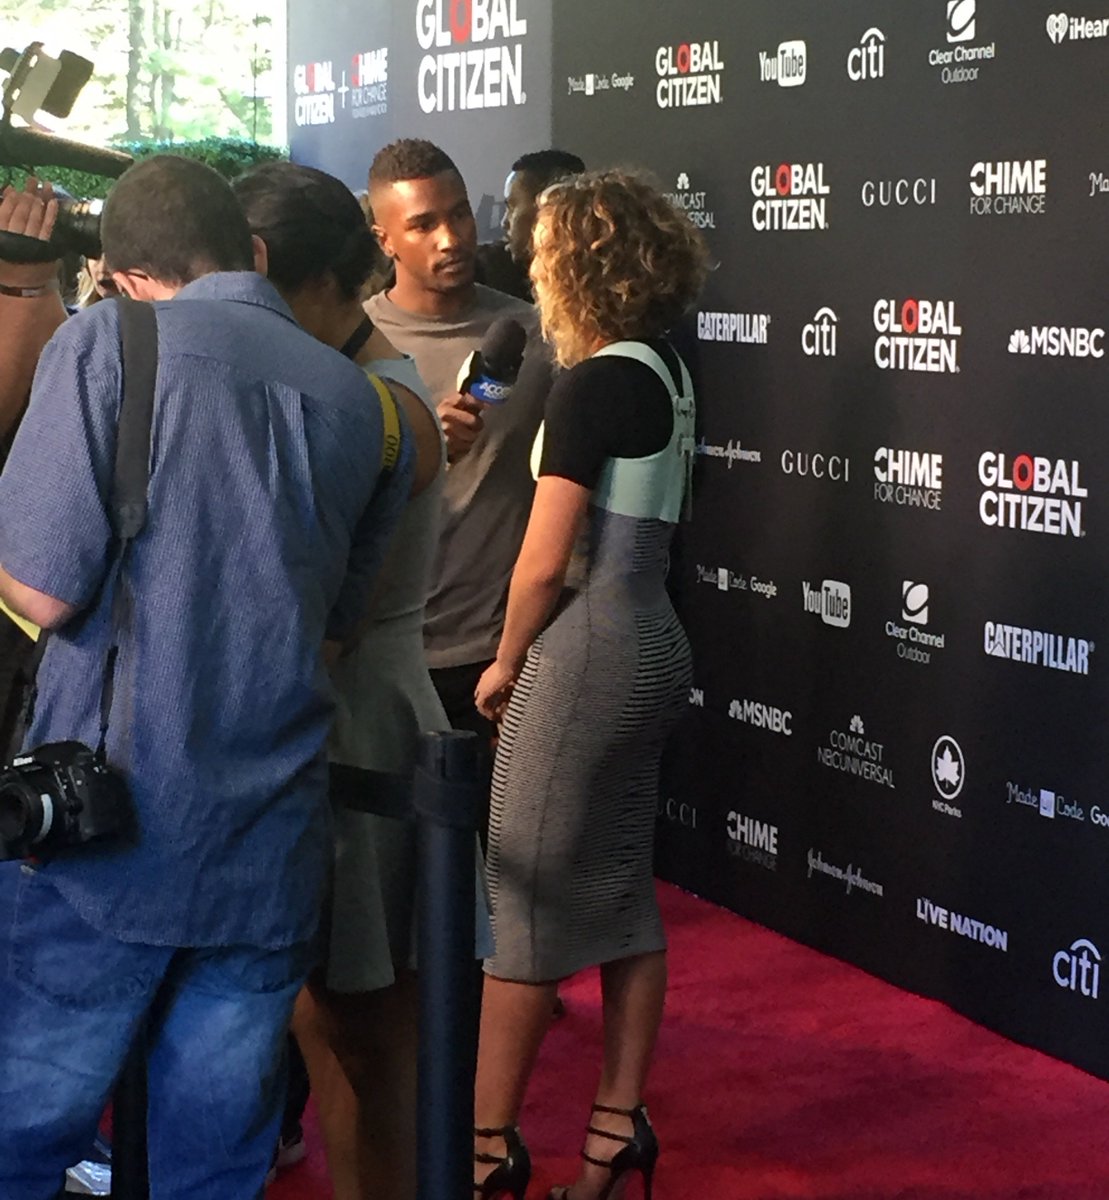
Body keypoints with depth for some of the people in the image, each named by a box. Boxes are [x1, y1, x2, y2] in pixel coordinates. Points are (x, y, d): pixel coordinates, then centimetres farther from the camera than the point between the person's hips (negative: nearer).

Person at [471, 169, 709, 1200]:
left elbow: (545, 558, -16)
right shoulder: (666, 372, 10)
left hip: (586, 649, -9)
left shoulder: (595, 382, -16)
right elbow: (630, 525, 11)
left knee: (519, 897, 0)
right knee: (621, 893, 14)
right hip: (650, 643, 9)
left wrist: (506, 662, -1)